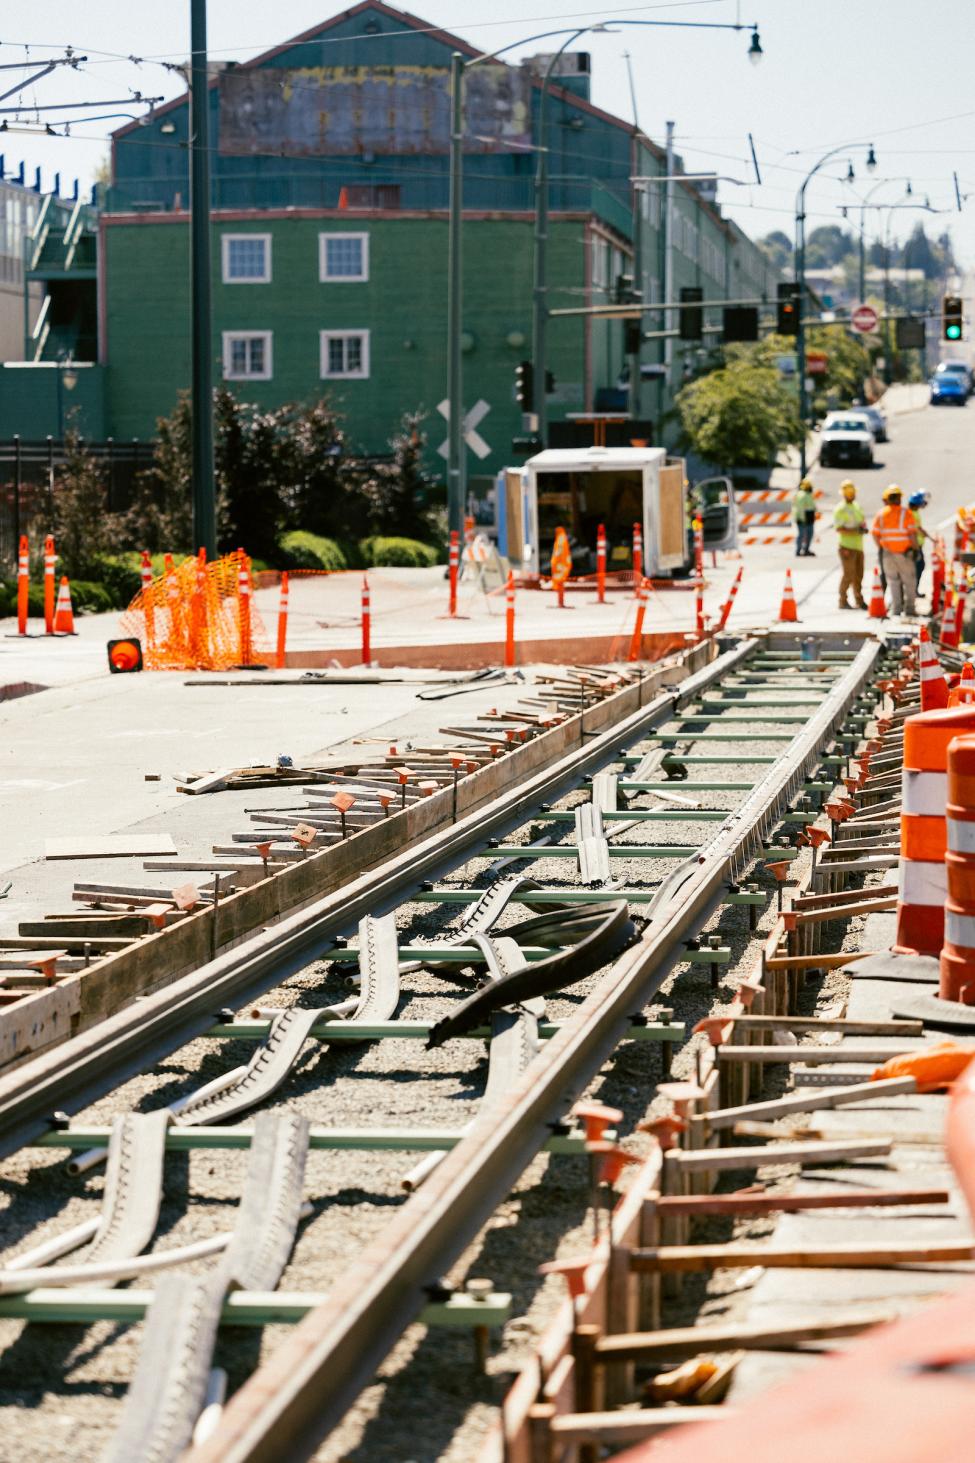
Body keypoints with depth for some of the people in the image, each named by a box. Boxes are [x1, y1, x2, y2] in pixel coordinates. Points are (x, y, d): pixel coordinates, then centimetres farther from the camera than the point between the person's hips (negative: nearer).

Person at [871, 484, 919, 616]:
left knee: (893, 581, 11)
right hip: (904, 552, -3)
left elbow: (874, 533, -1)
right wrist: (915, 548, -3)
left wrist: (880, 548, 11)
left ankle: (896, 608, 9)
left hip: (887, 552, 3)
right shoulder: (906, 513, -9)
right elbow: (913, 533, -14)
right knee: (909, 581, 9)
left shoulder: (881, 514, 0)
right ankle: (909, 607, 6)